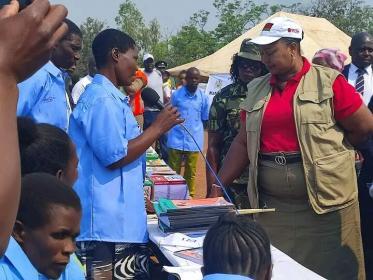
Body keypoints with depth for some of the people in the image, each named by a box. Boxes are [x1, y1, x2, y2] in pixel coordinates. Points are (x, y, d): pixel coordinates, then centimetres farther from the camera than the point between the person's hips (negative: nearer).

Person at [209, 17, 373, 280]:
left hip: (325, 198, -4)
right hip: (271, 204, 4)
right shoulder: (257, 89, 9)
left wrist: (326, 151, 8)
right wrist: (218, 187, 5)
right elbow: (243, 142, 11)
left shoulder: (328, 82, -5)